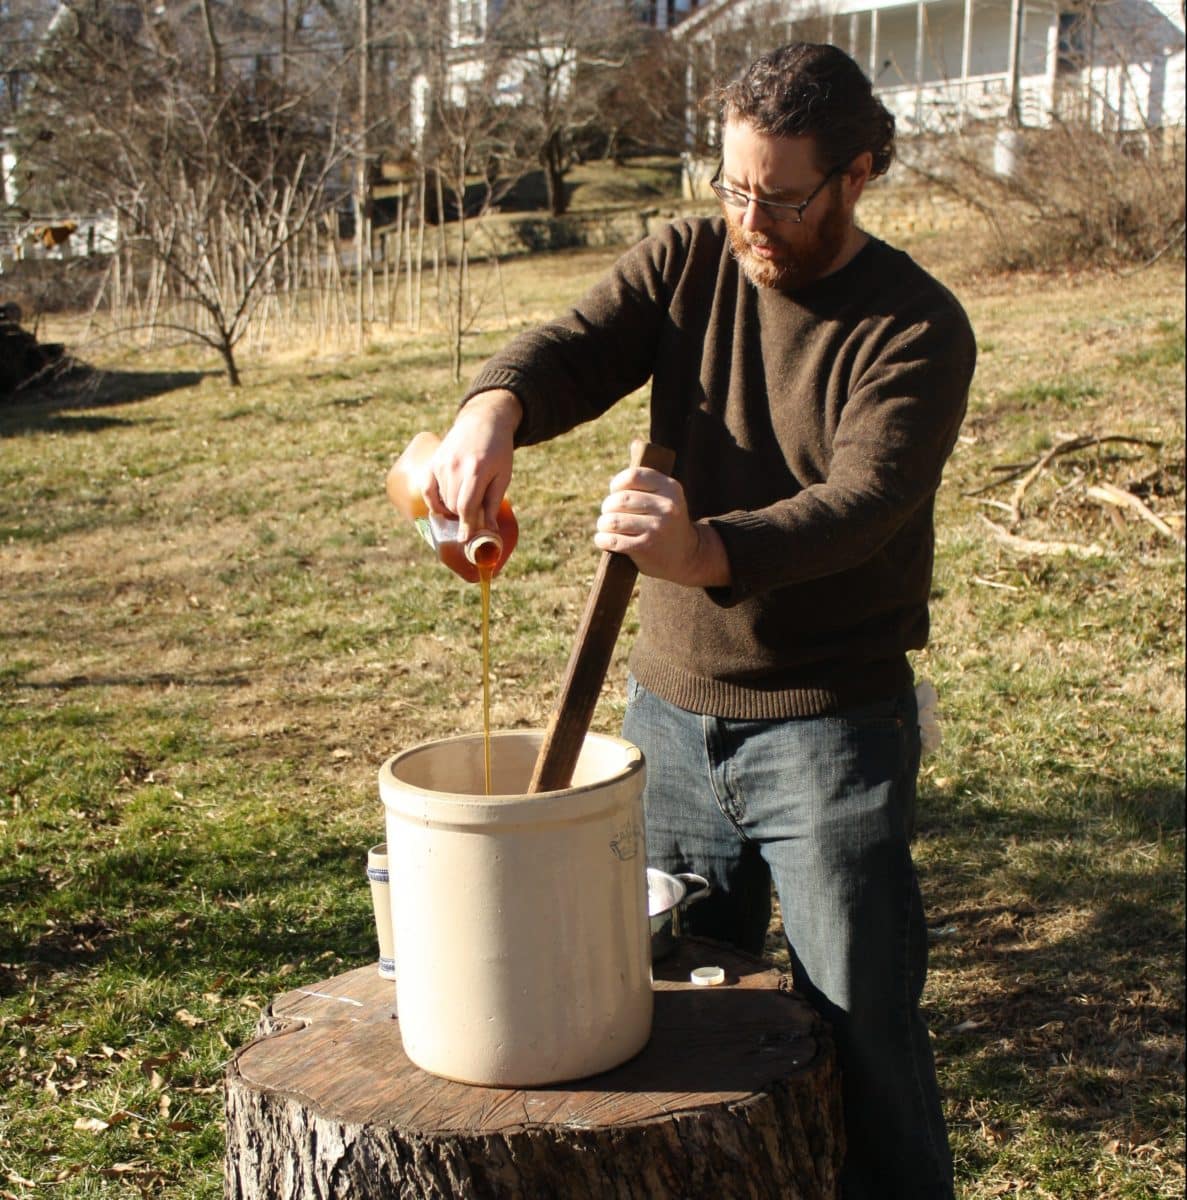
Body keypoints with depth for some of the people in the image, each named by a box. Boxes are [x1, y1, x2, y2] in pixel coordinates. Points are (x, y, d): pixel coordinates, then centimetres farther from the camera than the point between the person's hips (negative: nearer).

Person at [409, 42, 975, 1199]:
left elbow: (862, 501, -27)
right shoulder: (685, 263, 2)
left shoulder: (915, 327, -12)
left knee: (862, 1026, 2)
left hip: (828, 724, -4)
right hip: (670, 705, 5)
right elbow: (569, 346, -13)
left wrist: (707, 551, -46)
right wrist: (495, 405, -37)